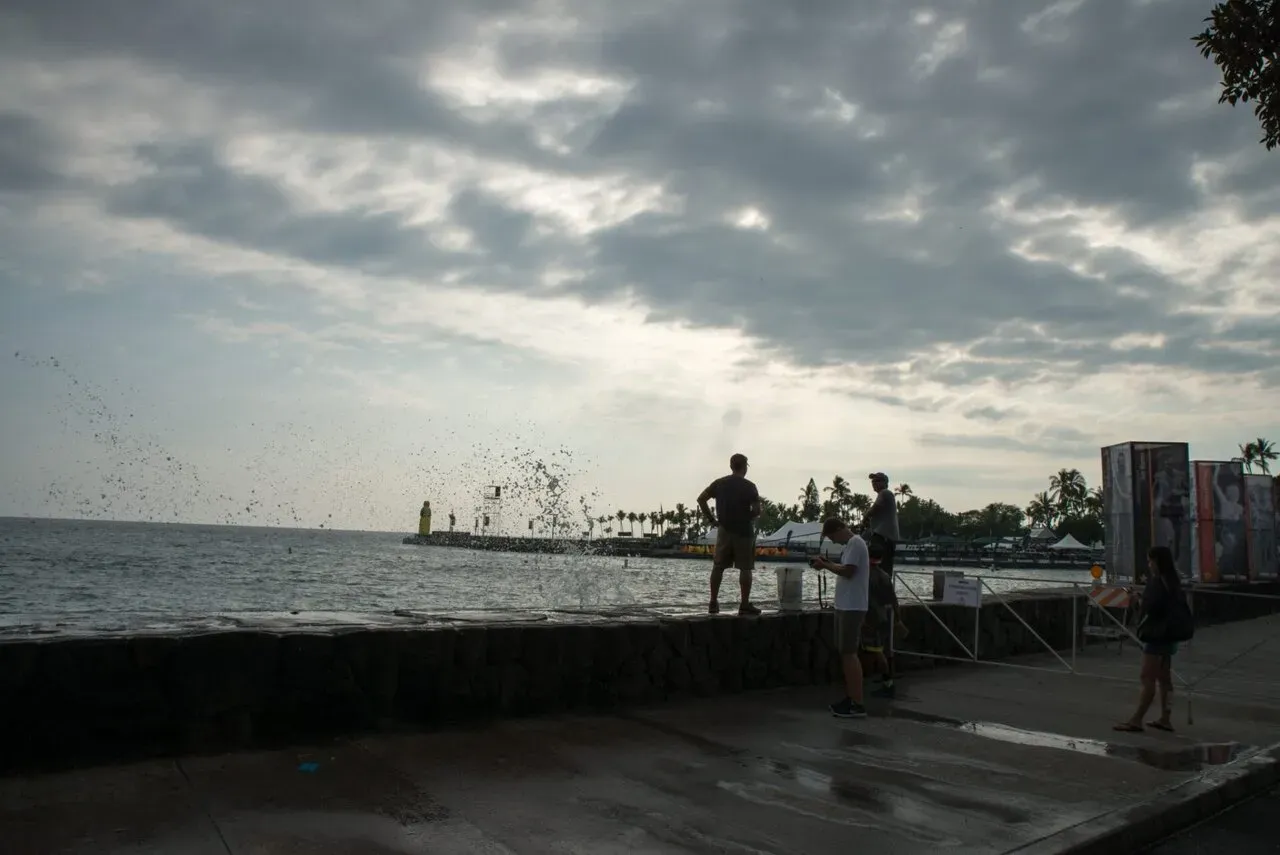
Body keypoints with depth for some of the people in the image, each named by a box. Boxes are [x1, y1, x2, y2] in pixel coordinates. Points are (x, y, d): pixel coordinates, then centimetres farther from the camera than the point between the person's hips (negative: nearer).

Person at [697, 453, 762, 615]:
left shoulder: (719, 483, 5)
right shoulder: (749, 486, -7)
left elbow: (701, 499, 3)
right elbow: (757, 510, -14)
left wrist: (710, 519, 6)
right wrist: (747, 518, 5)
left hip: (724, 530, 4)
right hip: (744, 531, -4)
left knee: (718, 567, 10)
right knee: (745, 568, 2)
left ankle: (713, 603, 11)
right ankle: (745, 605, 2)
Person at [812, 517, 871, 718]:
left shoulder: (855, 543, -14)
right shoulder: (850, 544, 16)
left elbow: (848, 572, -21)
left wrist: (825, 566, -12)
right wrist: (828, 563, 5)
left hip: (852, 607, -10)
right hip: (844, 606, 10)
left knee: (849, 653, -9)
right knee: (844, 652, 12)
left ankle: (858, 705, -8)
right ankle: (849, 698, 18)